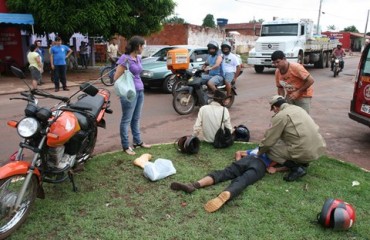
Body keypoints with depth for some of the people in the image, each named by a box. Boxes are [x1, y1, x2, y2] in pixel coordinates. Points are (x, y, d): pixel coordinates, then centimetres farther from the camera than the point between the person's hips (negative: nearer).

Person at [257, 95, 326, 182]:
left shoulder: (280, 116, -9)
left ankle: (296, 168, -4)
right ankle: (303, 163, 18)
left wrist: (260, 152, 12)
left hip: (305, 153, -8)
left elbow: (268, 141, -6)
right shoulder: (298, 108, 15)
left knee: (269, 148, 3)